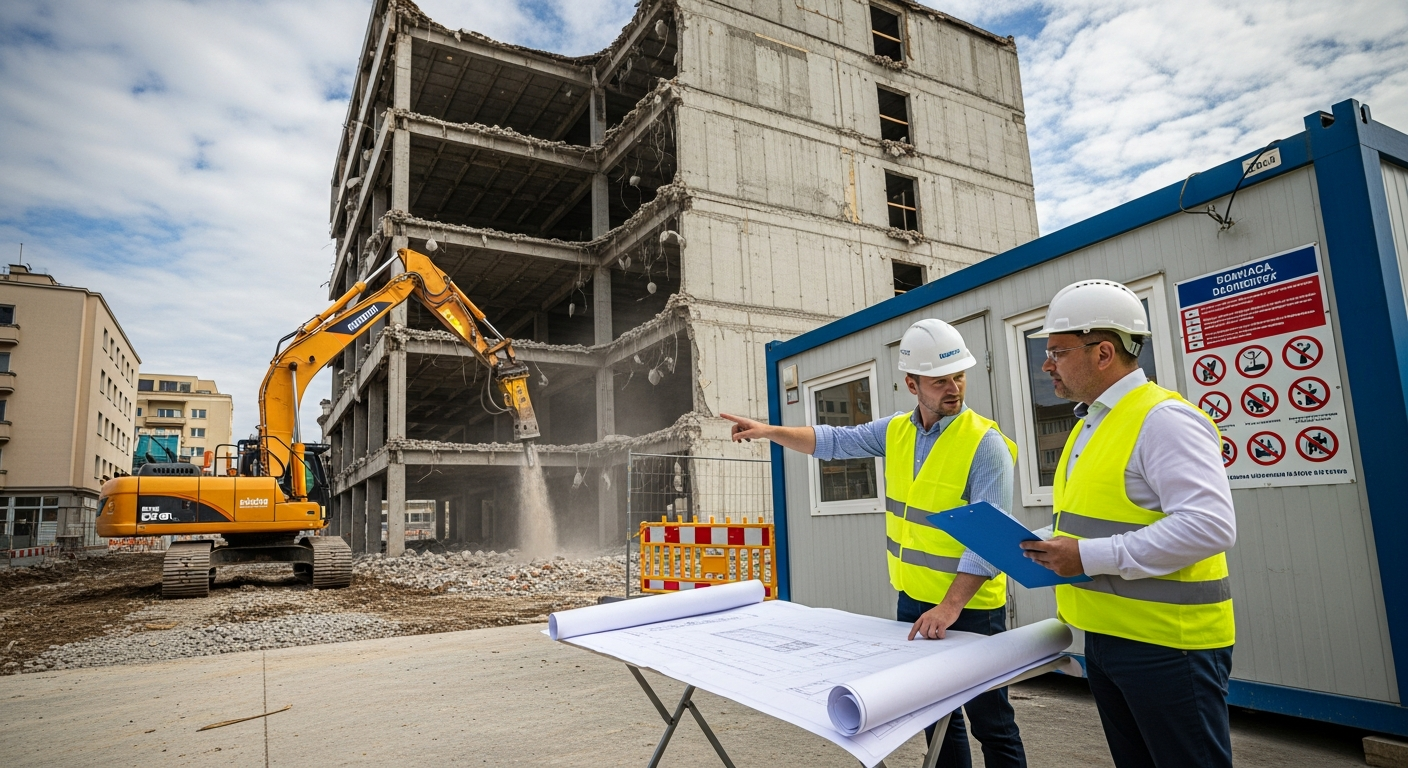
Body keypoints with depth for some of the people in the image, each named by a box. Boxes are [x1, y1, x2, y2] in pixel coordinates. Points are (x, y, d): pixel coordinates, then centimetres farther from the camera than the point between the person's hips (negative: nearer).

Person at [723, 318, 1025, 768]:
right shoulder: (896, 431, 1)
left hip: (970, 608, -6)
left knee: (990, 723, 7)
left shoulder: (985, 444, -18)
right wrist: (768, 431, 0)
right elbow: (833, 442, 10)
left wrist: (950, 607, -29)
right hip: (913, 600, 6)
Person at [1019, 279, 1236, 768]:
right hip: (1105, 636, 9)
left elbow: (1209, 525, -27)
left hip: (1166, 644, -9)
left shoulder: (1164, 419, -17)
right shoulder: (1090, 424, 12)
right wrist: (1055, 548, 5)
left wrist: (1091, 556, -26)